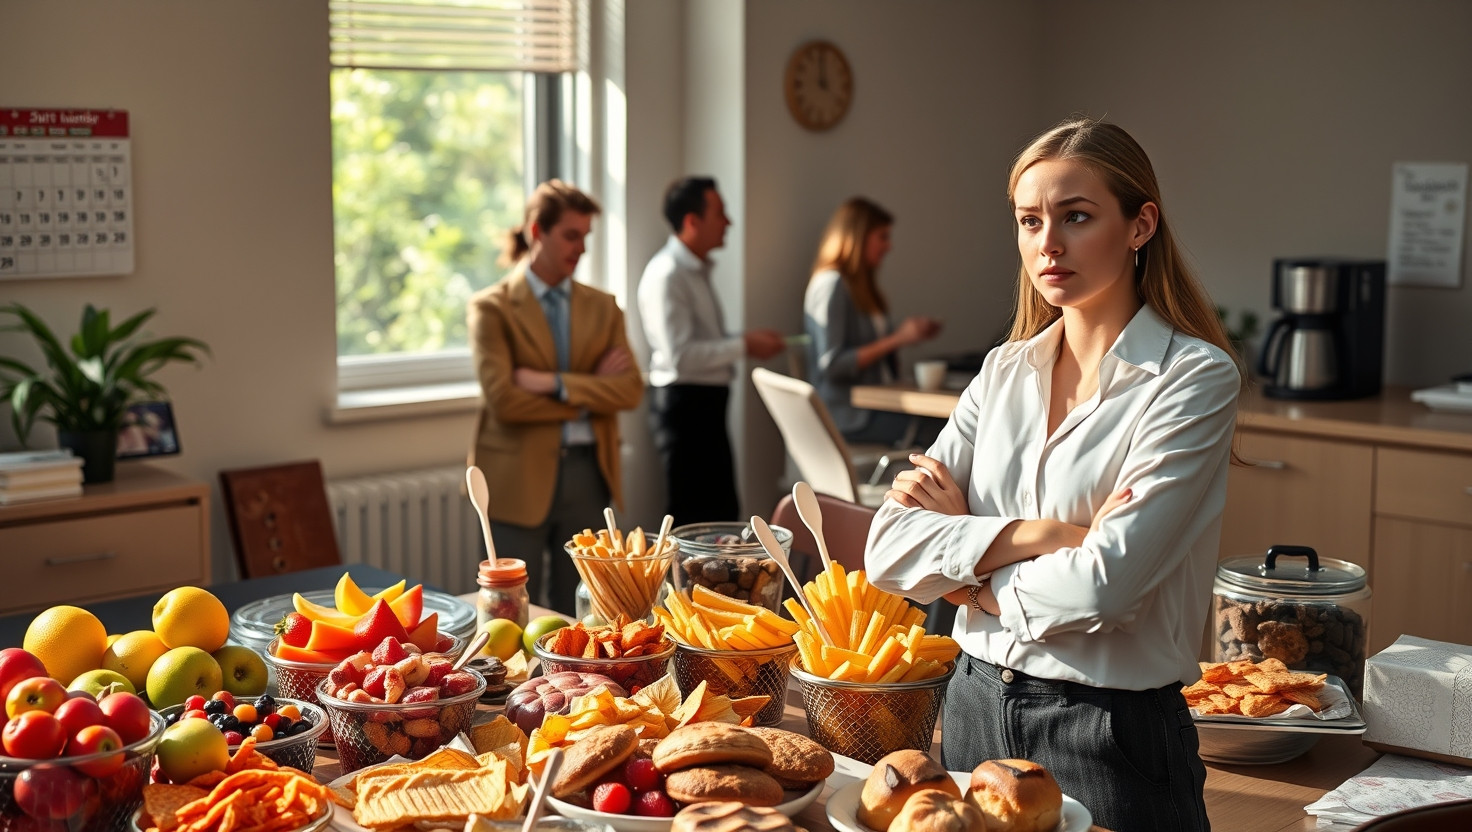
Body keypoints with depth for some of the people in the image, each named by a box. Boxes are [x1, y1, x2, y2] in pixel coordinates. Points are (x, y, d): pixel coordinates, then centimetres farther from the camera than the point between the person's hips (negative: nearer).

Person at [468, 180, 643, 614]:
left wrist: (556, 384, -15)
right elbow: (503, 398, -15)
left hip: (588, 475, 4)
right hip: (521, 479, -4)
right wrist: (589, 391, -9)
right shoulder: (492, 307, -3)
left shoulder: (602, 307, 10)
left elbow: (630, 389, -3)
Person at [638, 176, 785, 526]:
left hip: (706, 403, 10)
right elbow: (679, 355, -24)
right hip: (683, 402, -10)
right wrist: (743, 346, -18)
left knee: (723, 511, 13)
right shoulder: (667, 275, -17)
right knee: (693, 518, -5)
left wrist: (748, 340, 8)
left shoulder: (697, 271, 16)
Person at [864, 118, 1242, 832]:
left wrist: (965, 571, -7)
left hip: (1111, 731, -5)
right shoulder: (1006, 371, 5)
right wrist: (1042, 534, -17)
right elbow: (888, 548, -5)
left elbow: (1104, 585, -22)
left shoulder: (1195, 378, -12)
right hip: (976, 707, 5)